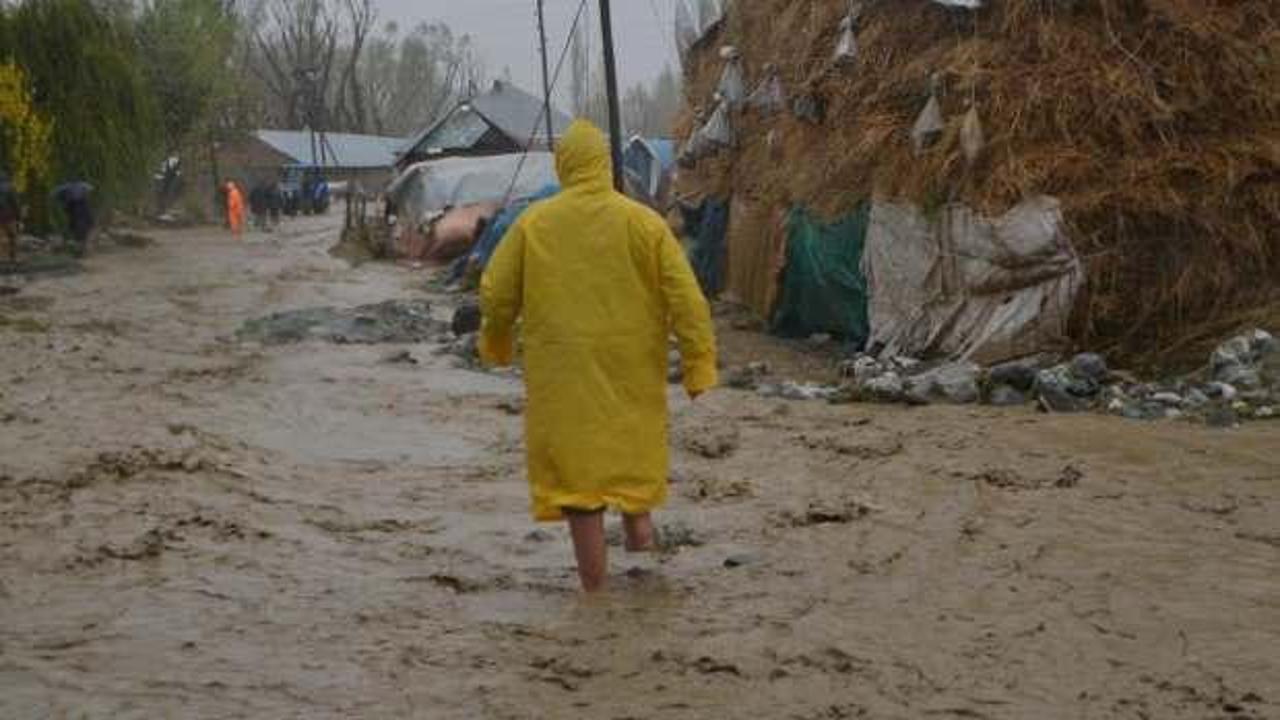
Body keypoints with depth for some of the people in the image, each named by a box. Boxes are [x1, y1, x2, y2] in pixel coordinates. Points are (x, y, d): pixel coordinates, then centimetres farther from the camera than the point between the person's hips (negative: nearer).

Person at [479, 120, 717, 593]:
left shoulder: (533, 224, -4)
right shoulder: (642, 221, -5)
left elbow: (495, 293, 2)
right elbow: (685, 297, -8)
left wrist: (496, 344, 20)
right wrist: (699, 363, -2)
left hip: (562, 370, -1)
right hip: (630, 365, 1)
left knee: (574, 458, 5)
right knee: (633, 435, 29)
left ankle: (594, 580, 5)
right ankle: (638, 519, 22)